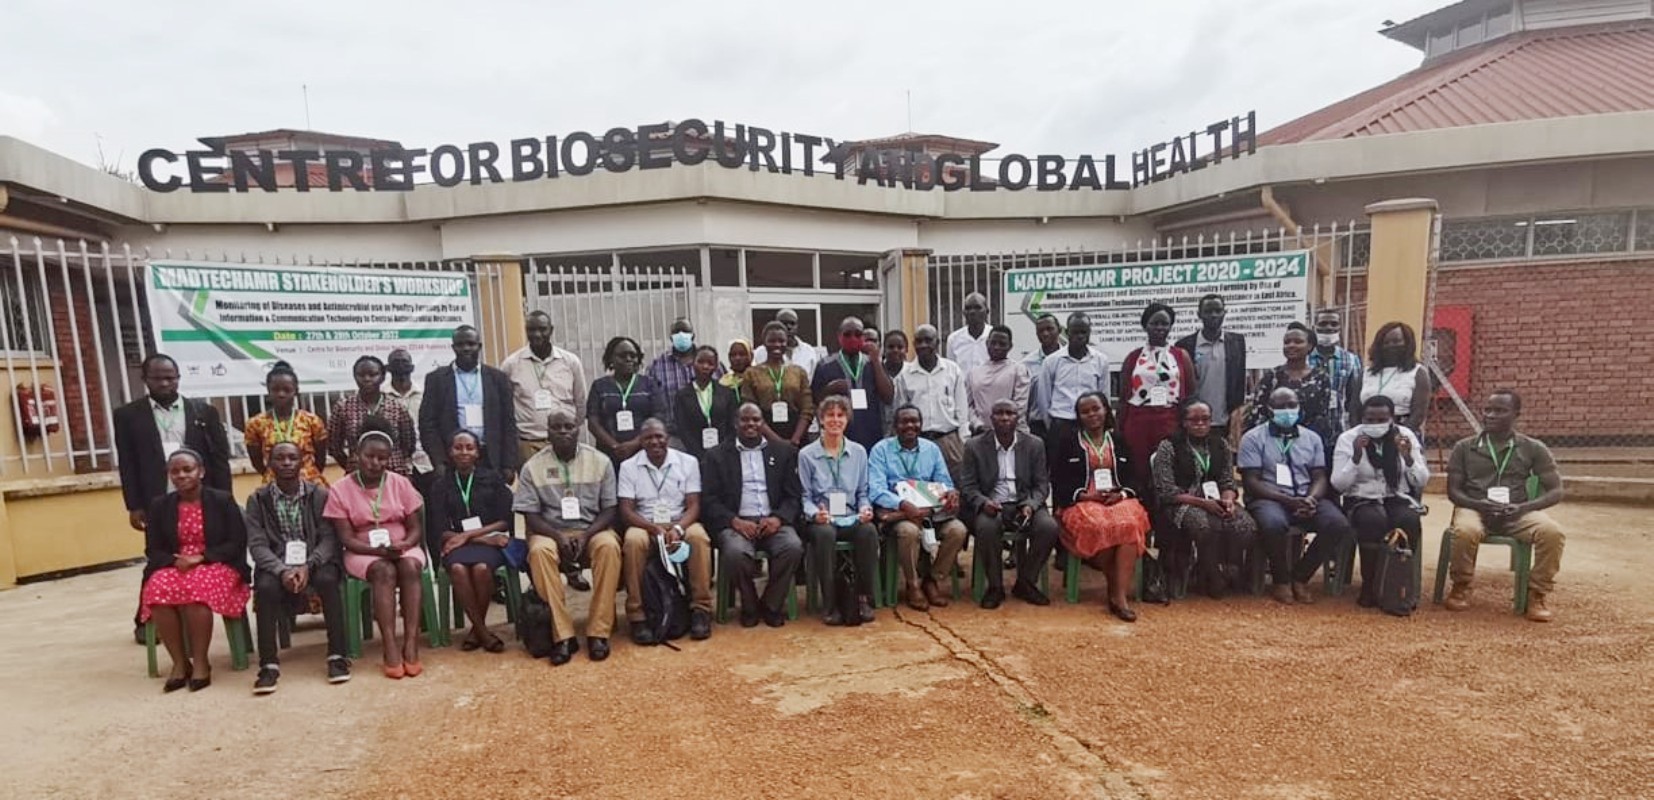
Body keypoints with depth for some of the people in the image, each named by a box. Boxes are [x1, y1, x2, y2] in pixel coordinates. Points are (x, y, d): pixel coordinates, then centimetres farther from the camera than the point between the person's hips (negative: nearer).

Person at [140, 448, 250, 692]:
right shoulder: (159, 506, 10)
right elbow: (153, 550, 9)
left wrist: (201, 558, -16)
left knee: (196, 589, -36)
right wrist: (176, 561, -12)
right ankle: (179, 662, -18)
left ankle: (200, 662, -23)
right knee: (158, 590, -31)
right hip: (173, 566, 4)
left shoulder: (222, 500, 0)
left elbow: (237, 543, -4)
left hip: (215, 565, -3)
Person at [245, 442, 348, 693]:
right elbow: (257, 544, -5)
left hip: (315, 562, -1)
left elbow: (329, 538, -6)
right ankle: (269, 663, -21)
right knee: (266, 587, -32)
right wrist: (282, 570, -23)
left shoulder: (319, 494, 0)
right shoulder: (257, 499, 2)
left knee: (327, 579, -33)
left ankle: (337, 655, -24)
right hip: (276, 564, 1)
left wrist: (308, 566, -24)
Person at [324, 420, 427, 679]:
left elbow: (416, 529, 2)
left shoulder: (401, 484, 0)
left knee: (410, 567, -32)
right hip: (363, 551, -1)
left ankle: (411, 644, -34)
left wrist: (403, 545, -21)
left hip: (403, 547, 1)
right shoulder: (340, 490, -4)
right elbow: (347, 538, -7)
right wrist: (379, 550, -24)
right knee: (385, 571, -34)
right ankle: (390, 648, -34)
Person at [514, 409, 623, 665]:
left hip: (592, 530, 0)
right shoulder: (533, 467, 0)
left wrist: (585, 536, -18)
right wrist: (559, 537, -19)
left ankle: (598, 632, -25)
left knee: (609, 546, -33)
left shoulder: (600, 461, 0)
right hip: (550, 531, 0)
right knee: (539, 551, -34)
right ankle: (562, 635, -27)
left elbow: (609, 510, 0)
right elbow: (531, 516, -1)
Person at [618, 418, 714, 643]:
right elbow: (626, 511, -3)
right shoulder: (628, 466, 2)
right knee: (633, 541, -34)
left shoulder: (688, 462, 2)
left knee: (699, 537, -33)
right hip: (644, 525, 0)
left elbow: (693, 506, -2)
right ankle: (637, 615, -23)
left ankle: (700, 609, -22)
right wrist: (654, 528, -20)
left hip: (681, 523, 0)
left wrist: (678, 529, -22)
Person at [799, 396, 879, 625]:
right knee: (825, 534, -37)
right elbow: (805, 496, 3)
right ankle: (829, 603, -24)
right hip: (821, 520, -2)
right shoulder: (806, 455, 5)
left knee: (869, 531, -32)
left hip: (851, 518, 2)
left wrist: (865, 508, -6)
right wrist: (815, 513, -17)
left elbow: (862, 492, 15)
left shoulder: (858, 452, 13)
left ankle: (864, 598, -18)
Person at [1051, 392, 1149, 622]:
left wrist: (1121, 494, -7)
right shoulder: (1067, 442, 9)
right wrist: (1086, 495, -12)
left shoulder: (1119, 441, 18)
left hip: (1119, 499, 2)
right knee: (1098, 527, -36)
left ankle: (1120, 596, -34)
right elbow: (1058, 482, 3)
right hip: (1081, 502, -2)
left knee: (1129, 524, -33)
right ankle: (1117, 588, -16)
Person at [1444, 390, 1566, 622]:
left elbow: (1556, 491, 3)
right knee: (1465, 531, -36)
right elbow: (1453, 491, 3)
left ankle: (1538, 593, -8)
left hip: (1517, 513, 1)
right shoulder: (1465, 447, 6)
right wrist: (1479, 504, -18)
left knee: (1552, 532, -31)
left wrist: (1523, 507, -17)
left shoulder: (1533, 449, 8)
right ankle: (1461, 587, -10)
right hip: (1474, 508, -1)